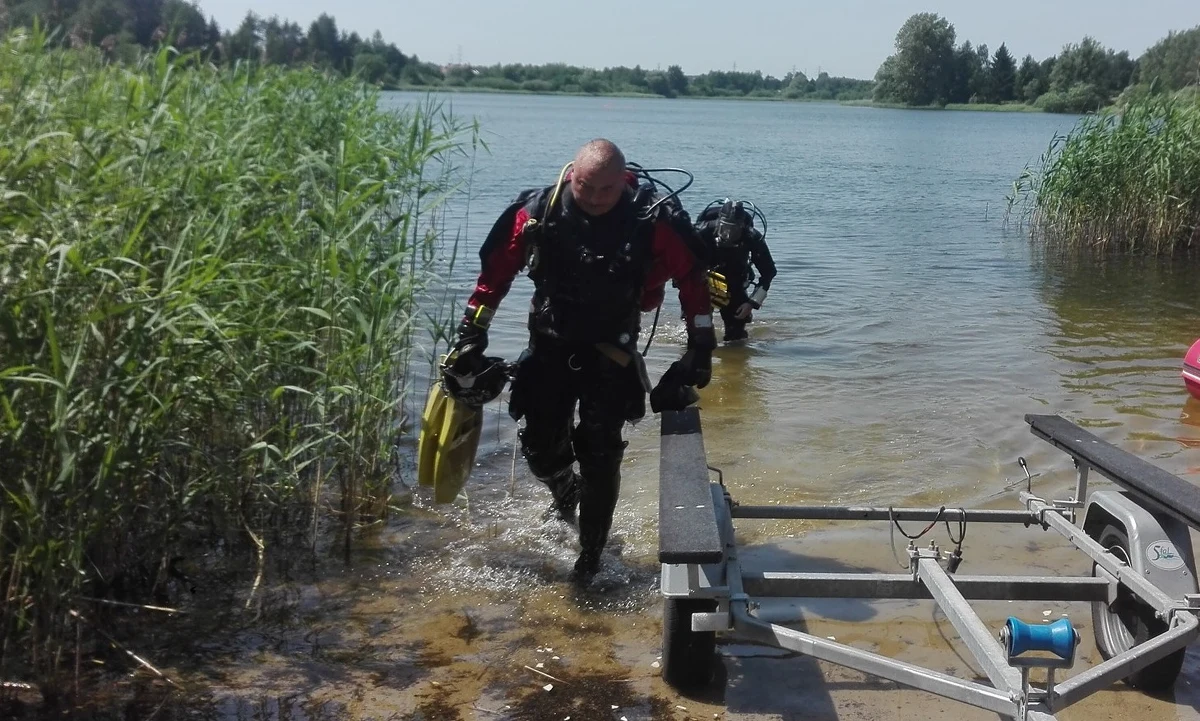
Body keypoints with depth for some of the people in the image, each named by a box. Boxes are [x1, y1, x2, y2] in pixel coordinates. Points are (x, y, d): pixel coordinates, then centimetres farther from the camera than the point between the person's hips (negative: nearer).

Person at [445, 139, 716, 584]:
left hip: (611, 350, -1)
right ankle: (565, 493, 39)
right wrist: (471, 335, -4)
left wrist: (701, 347, -9)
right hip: (550, 343, 2)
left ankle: (591, 554, 13)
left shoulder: (653, 220, -19)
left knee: (600, 455, -5)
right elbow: (496, 272, -5)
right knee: (540, 446, 3)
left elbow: (692, 280, -8)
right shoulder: (537, 212, -16)